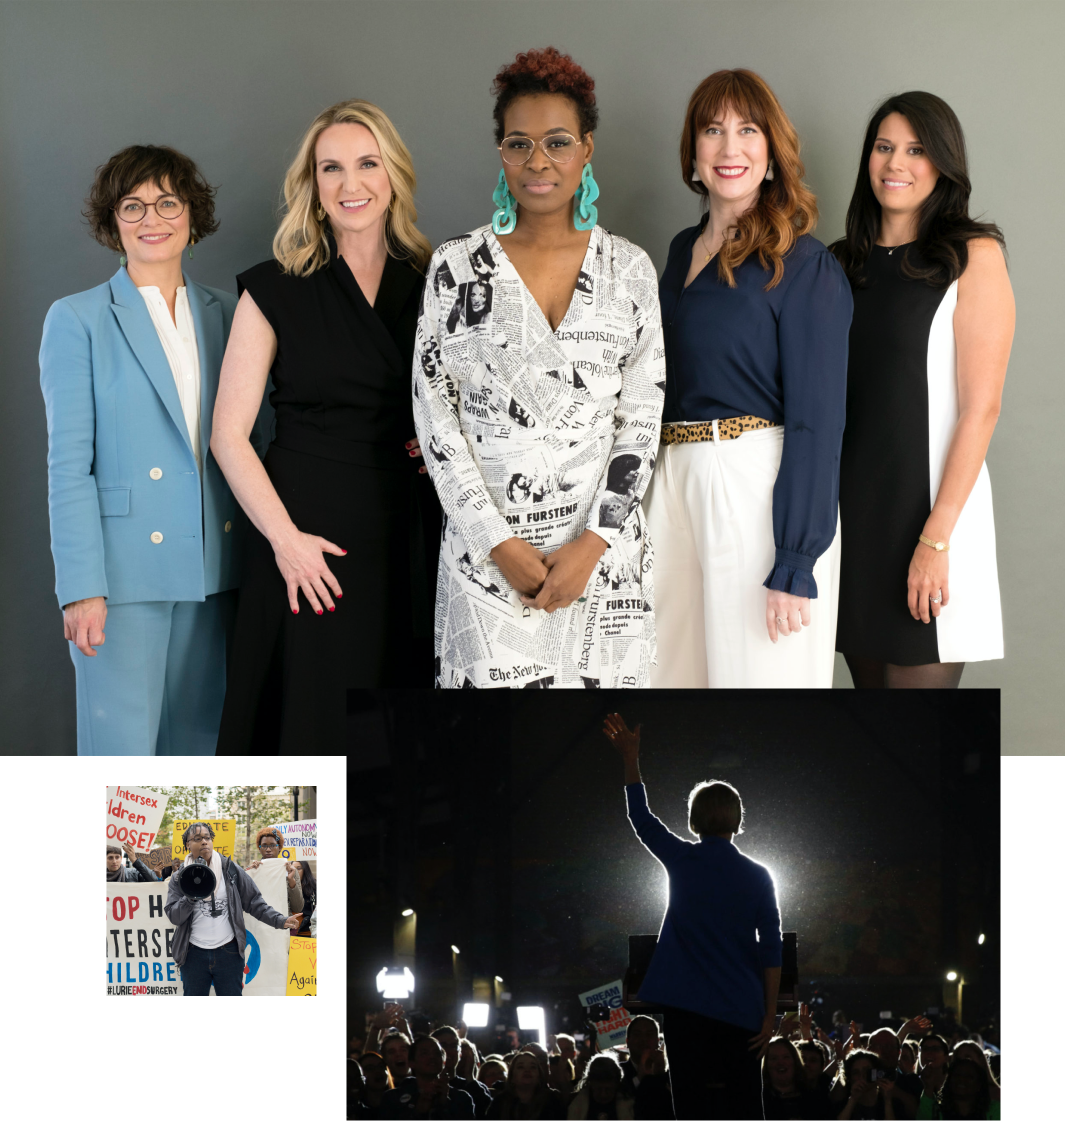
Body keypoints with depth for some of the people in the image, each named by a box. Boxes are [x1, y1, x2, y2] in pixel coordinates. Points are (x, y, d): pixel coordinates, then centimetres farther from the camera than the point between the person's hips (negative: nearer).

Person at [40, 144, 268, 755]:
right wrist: (82, 587, -12)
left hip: (214, 568, 4)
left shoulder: (229, 315, 11)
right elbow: (69, 463, -5)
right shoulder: (77, 320, 1)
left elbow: (257, 439, 11)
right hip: (124, 568, -4)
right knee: (121, 745, -4)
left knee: (197, 739, 10)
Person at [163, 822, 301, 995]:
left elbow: (254, 901, 2)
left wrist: (279, 920, -10)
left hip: (229, 953, 0)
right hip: (194, 954, 0)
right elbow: (174, 916, -3)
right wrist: (191, 896, -19)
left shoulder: (230, 870, 2)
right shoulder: (179, 878, 3)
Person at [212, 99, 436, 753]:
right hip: (310, 538, -2)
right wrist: (284, 537, -12)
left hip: (406, 535, 3)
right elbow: (229, 434, -2)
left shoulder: (432, 285, 8)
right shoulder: (276, 290, 1)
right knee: (313, 720, 0)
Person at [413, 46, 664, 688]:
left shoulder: (630, 268, 7)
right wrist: (500, 543, -9)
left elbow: (643, 414, 3)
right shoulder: (458, 266, 3)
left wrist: (594, 542, -8)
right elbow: (434, 411, -1)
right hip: (488, 551, -1)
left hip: (604, 551, 1)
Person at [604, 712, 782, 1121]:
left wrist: (631, 759, 20)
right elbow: (771, 949, -2)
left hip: (687, 1007, -1)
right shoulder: (757, 876, -1)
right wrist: (770, 1014, 3)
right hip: (742, 1011, 1)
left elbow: (641, 819, 13)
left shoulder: (683, 861, -2)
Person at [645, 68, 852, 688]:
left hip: (763, 489, -6)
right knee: (673, 668, 10)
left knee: (761, 672, 1)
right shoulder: (683, 251, 14)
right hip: (675, 481, 7)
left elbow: (817, 421, -13)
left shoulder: (804, 265, -8)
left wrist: (794, 565, -17)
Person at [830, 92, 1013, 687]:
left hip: (929, 498, -5)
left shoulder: (974, 256, -4)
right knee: (870, 676, 9)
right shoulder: (843, 262, 12)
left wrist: (936, 537, -17)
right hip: (850, 504, 5)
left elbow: (981, 408, -10)